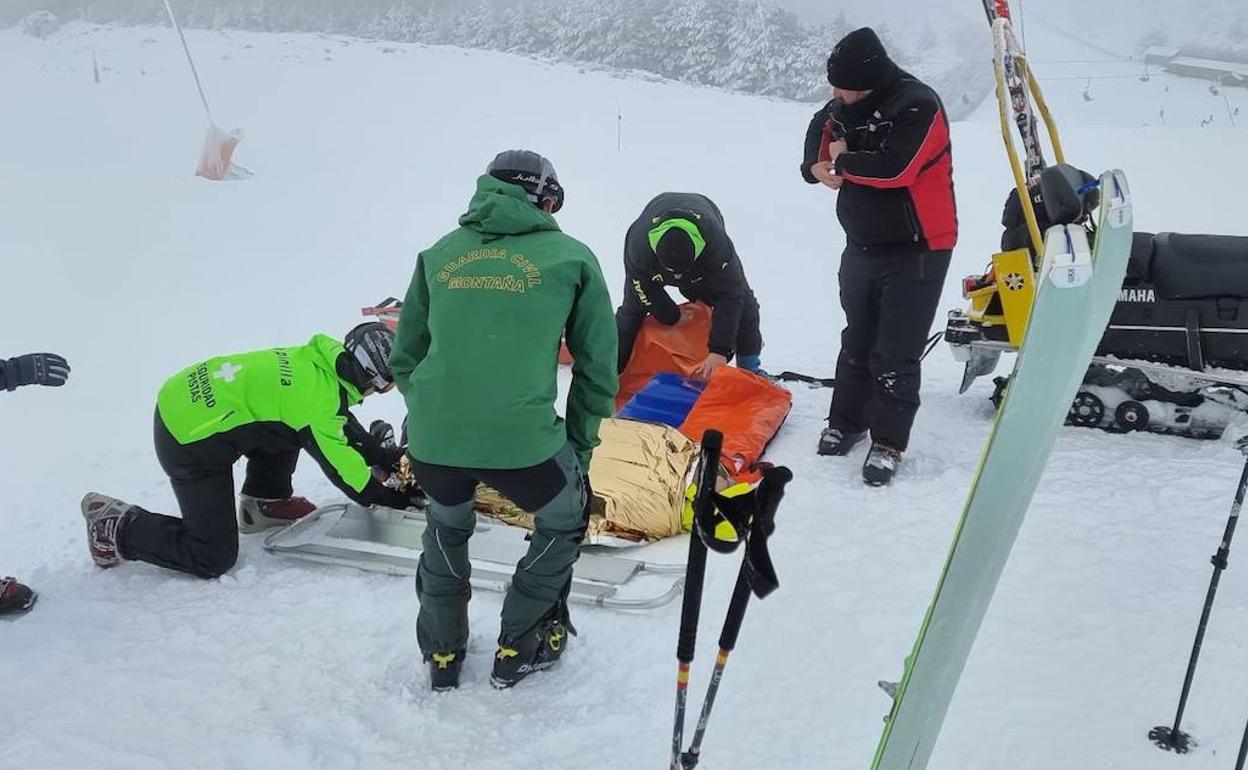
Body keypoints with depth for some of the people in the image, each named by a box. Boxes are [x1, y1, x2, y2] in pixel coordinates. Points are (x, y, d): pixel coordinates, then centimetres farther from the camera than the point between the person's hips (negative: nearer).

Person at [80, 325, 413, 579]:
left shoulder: (319, 361, 1)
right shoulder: (320, 397, -24)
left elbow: (343, 424, 18)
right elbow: (340, 465, -14)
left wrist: (384, 456, 17)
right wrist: (390, 498, -3)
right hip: (189, 441, -9)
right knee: (214, 558, -2)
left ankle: (264, 502, 25)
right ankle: (118, 527, 8)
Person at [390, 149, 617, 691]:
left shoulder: (439, 254, 16)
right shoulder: (571, 256, 9)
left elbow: (404, 358, 20)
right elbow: (598, 367, 10)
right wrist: (579, 447, 21)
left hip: (431, 441, 4)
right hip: (523, 440, -3)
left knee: (446, 524, 35)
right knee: (564, 520, 29)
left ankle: (441, 653, 45)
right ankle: (520, 645, 36)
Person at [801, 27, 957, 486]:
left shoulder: (918, 107, -20)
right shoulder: (844, 106, 1)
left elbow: (894, 169, -32)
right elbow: (820, 132, 17)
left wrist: (843, 160, -15)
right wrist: (818, 168, -6)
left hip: (915, 253, -7)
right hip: (861, 246, 7)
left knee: (895, 356, -4)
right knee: (857, 343, 17)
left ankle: (888, 443, 8)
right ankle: (846, 422, 32)